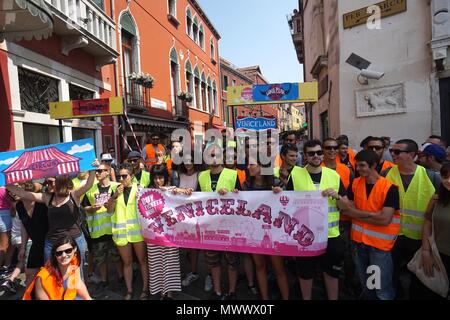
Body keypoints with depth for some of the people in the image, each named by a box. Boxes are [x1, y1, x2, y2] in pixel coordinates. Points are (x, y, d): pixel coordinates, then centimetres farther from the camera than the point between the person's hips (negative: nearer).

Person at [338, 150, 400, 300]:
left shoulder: (390, 188, -15)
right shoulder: (354, 184, 0)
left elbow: (384, 219, -21)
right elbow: (346, 209, -5)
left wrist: (355, 212, -15)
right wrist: (372, 215, -18)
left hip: (380, 243, -4)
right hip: (358, 240, 4)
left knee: (383, 290, 7)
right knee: (365, 284, 22)